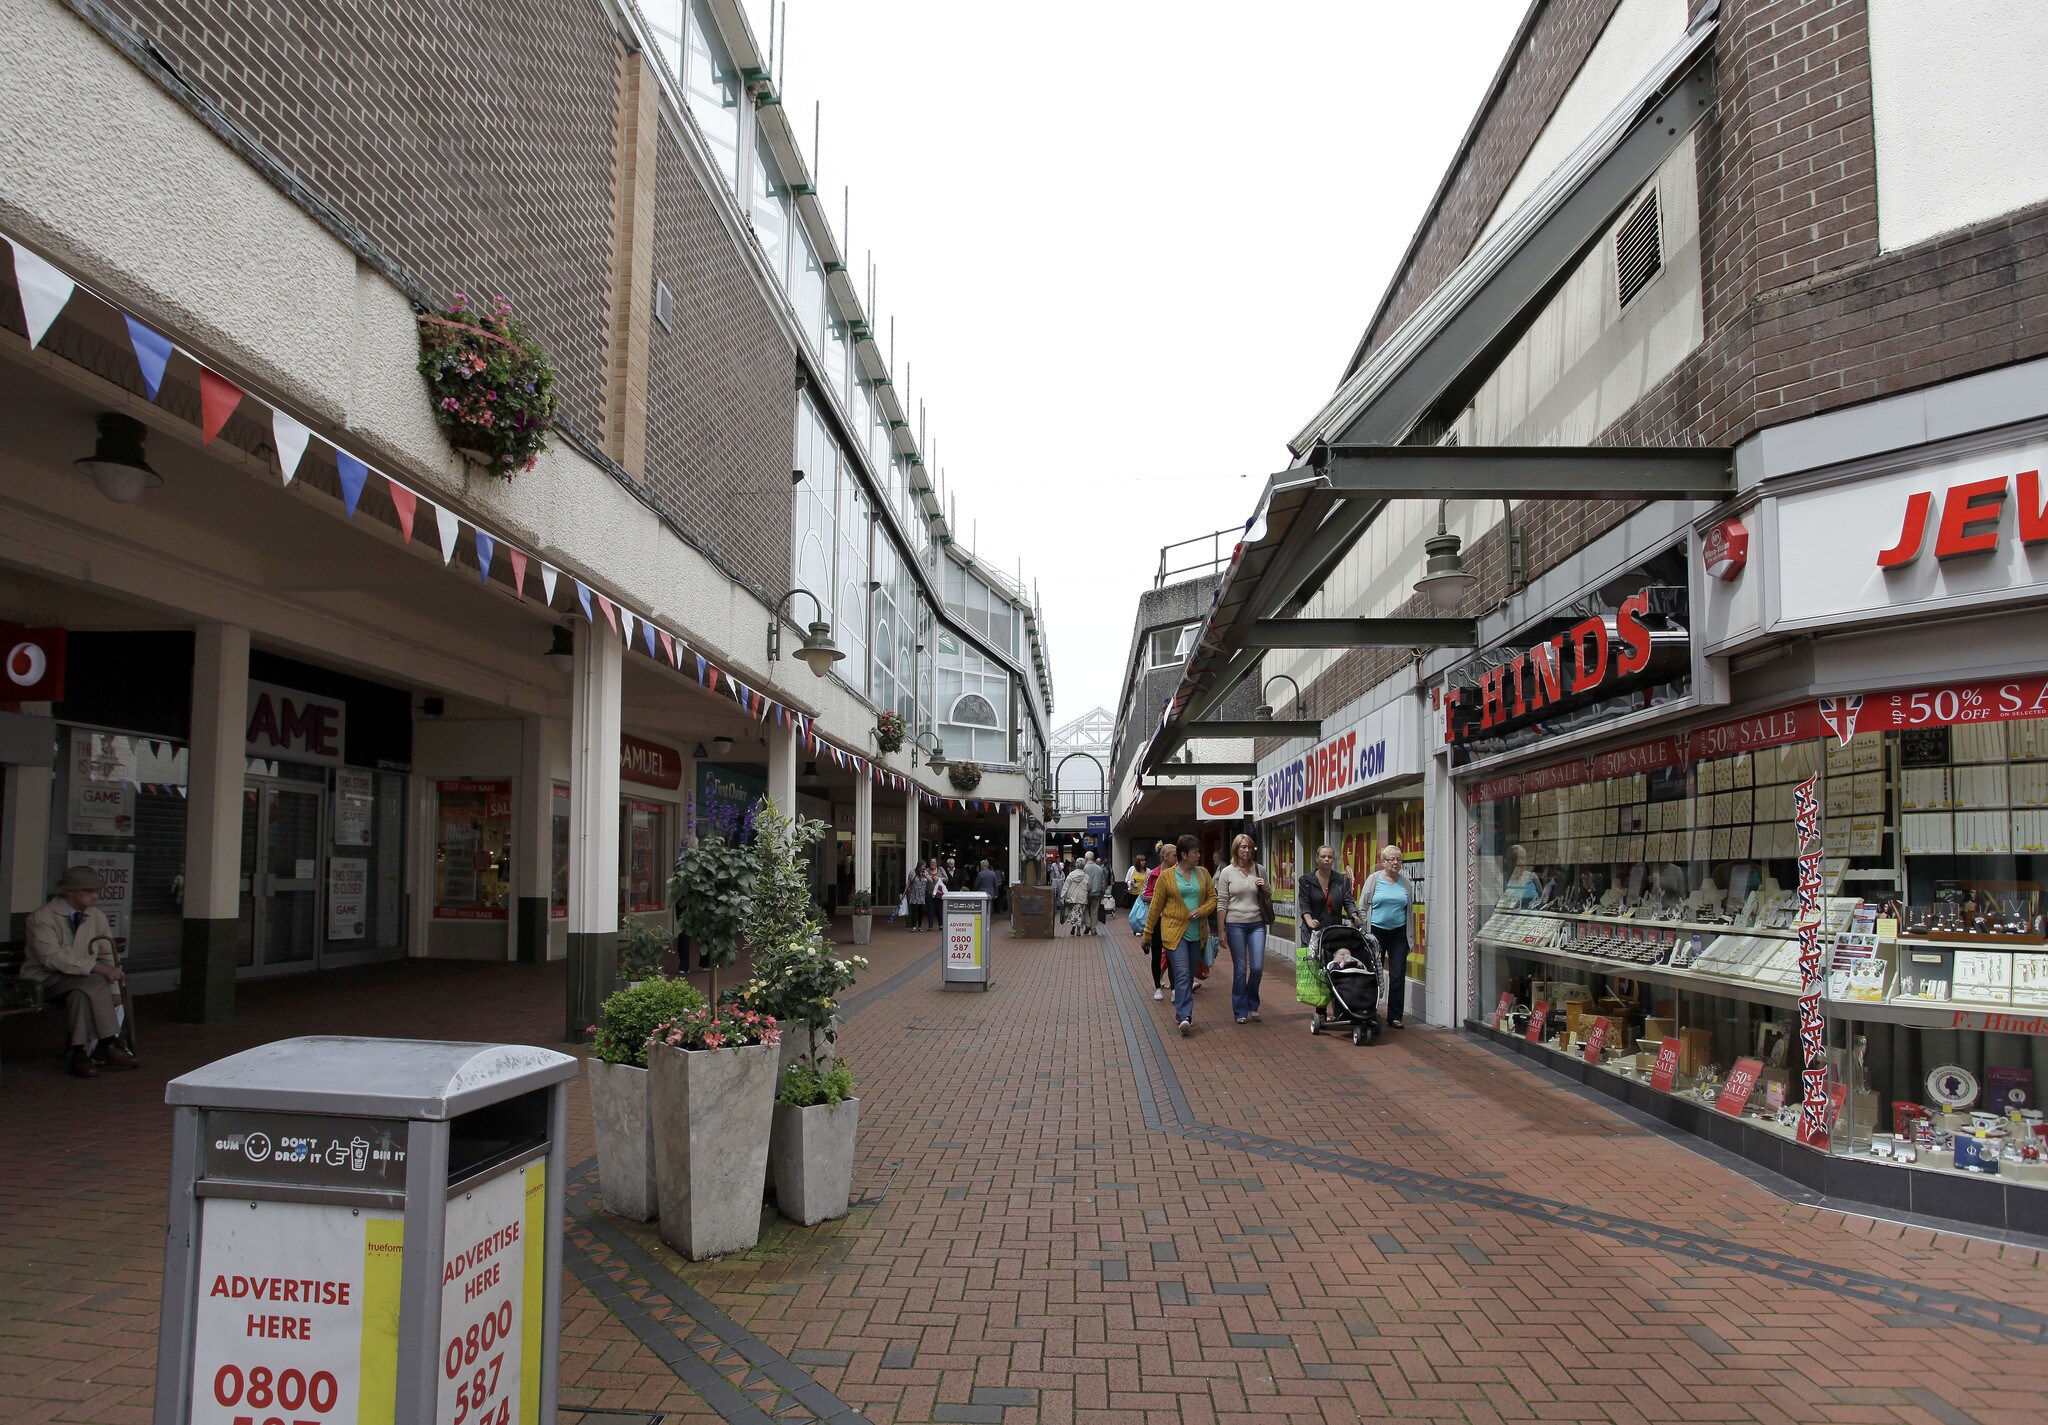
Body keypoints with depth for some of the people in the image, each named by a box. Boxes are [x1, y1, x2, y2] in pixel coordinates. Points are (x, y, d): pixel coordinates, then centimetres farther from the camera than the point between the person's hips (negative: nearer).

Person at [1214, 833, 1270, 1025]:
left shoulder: (1260, 870, 6)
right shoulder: (1227, 872, -1)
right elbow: (1222, 903, 0)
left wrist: (1263, 888, -4)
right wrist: (1221, 930, -3)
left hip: (1257, 924, 2)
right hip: (1235, 924, -2)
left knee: (1257, 967, -3)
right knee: (1240, 969, 2)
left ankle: (1252, 1004, 21)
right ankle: (1241, 1011, 14)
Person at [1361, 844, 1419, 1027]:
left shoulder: (1406, 881, 5)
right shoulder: (1374, 879, -2)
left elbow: (1410, 908, 14)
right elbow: (1363, 906, 2)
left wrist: (1410, 935, 12)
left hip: (1399, 933, 2)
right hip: (1376, 932, -2)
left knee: (1398, 976, 0)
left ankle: (1395, 1017, 9)